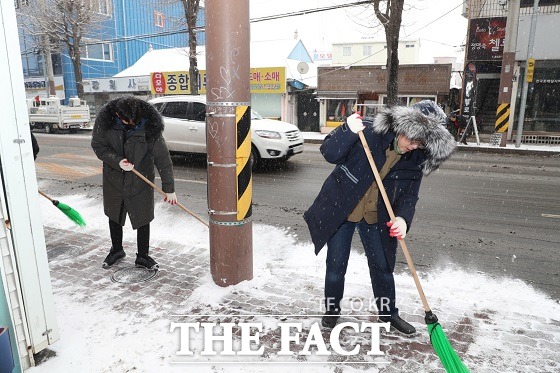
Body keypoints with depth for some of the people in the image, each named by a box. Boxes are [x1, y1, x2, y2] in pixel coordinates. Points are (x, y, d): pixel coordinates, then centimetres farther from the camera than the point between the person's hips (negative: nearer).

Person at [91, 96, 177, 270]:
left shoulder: (150, 125, -22)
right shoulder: (105, 120, -17)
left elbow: (163, 158, -18)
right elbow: (98, 145, -6)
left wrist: (169, 189, -16)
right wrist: (117, 161, -25)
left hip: (141, 181, -2)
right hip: (113, 179, 2)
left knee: (143, 218, 4)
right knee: (114, 216, 18)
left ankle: (143, 256, 25)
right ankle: (116, 250, 41)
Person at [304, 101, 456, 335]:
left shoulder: (417, 158, -7)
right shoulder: (369, 131, -20)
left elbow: (409, 195, -4)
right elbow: (330, 154, -21)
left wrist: (403, 218, -23)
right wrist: (348, 131, -37)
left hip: (376, 218, 3)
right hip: (340, 210, -3)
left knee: (382, 266, 15)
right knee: (336, 265, 8)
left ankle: (388, 313, 39)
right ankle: (332, 310, 33)